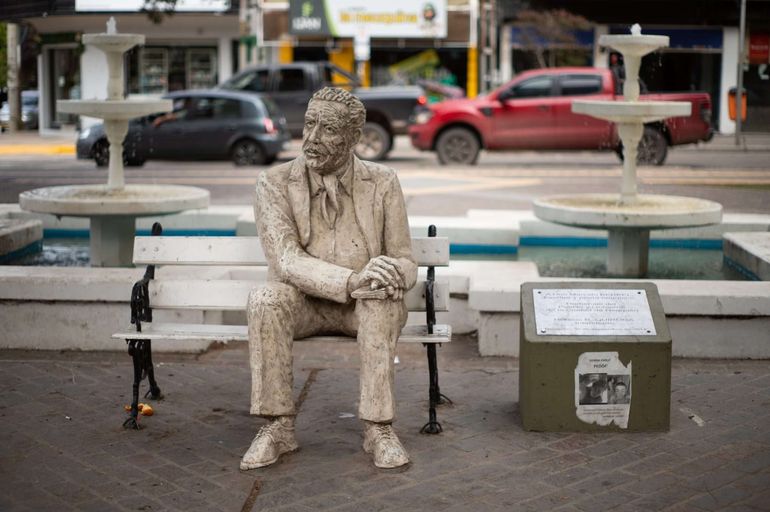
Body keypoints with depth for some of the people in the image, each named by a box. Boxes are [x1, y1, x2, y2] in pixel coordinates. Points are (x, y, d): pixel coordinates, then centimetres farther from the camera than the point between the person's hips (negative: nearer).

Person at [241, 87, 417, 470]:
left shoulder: (382, 183, -4)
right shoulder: (274, 184, -8)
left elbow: (405, 264, -4)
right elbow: (285, 260, -21)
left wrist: (388, 270, -31)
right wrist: (351, 279, -38)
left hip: (364, 306, 0)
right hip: (303, 303, 0)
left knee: (382, 300, -34)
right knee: (264, 301, -32)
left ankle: (378, 429, -29)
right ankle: (278, 427, -25)